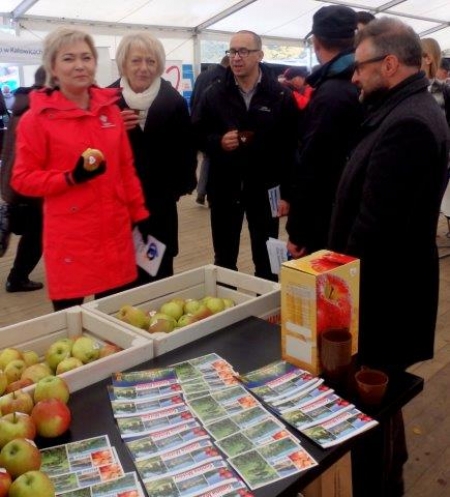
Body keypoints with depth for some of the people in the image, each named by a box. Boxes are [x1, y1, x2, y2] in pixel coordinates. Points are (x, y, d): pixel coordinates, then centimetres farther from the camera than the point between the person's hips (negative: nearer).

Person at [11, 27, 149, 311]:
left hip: (115, 230, 4)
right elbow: (22, 179, -5)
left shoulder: (110, 109, 7)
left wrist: (139, 213, 12)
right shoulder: (38, 118, -6)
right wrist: (71, 178, -18)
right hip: (69, 237, -4)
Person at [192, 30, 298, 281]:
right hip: (225, 187, 2)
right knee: (224, 259, 14)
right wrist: (218, 142, -15)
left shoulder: (281, 96, -2)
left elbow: (291, 147, -5)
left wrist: (287, 193, -8)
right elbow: (196, 136, 7)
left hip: (264, 188, -1)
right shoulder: (214, 94, 3)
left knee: (266, 261, 11)